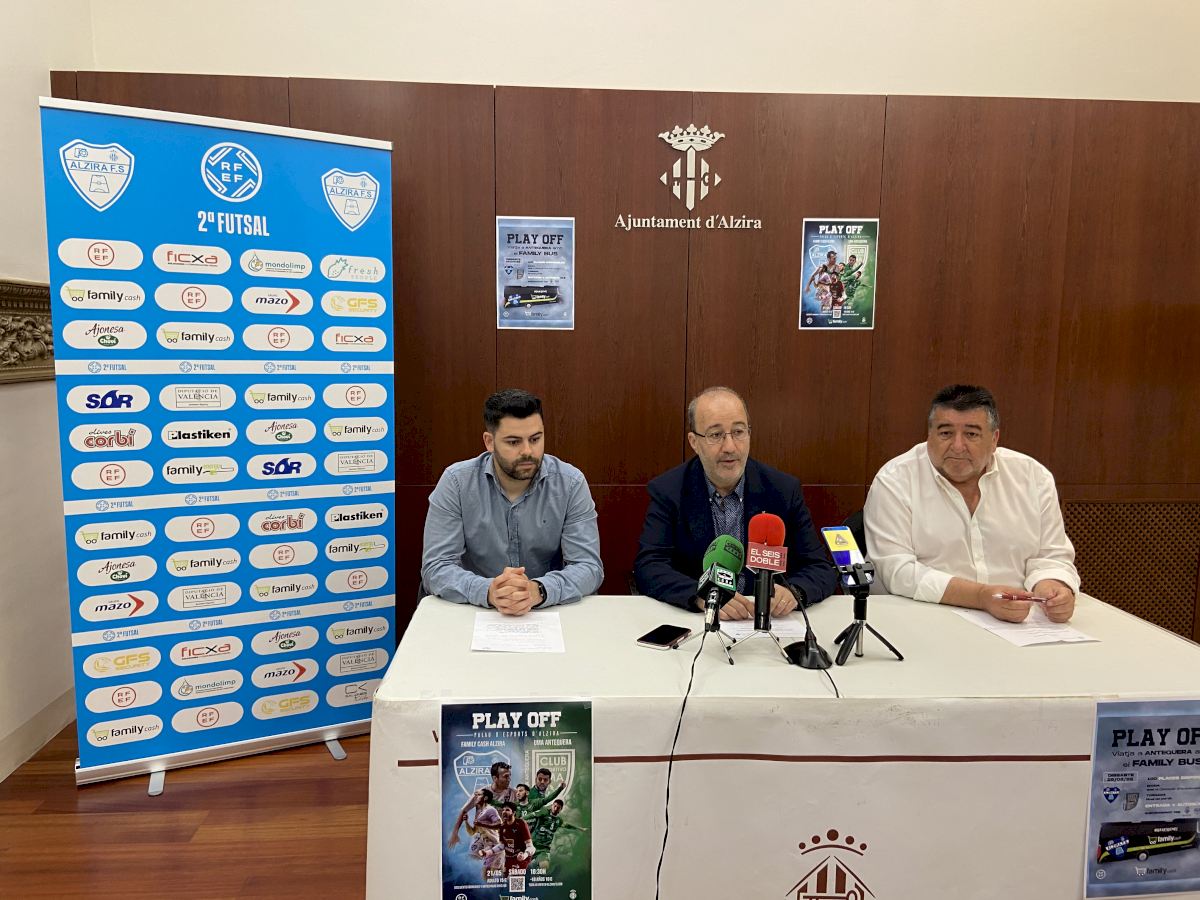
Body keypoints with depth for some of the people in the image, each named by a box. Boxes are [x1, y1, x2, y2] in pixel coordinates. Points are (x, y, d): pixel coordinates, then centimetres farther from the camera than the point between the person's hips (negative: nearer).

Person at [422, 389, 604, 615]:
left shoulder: (571, 483, -6)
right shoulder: (456, 482, -7)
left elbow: (589, 566, -10)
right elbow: (436, 568, -11)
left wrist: (539, 591, -30)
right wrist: (488, 592, -30)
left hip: (550, 611, 0)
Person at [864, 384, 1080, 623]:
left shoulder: (1033, 476, 6)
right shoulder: (894, 481, -7)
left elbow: (1050, 557, 7)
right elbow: (898, 572, -14)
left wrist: (1051, 589, -16)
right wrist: (981, 596, -25)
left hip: (1019, 626, 4)